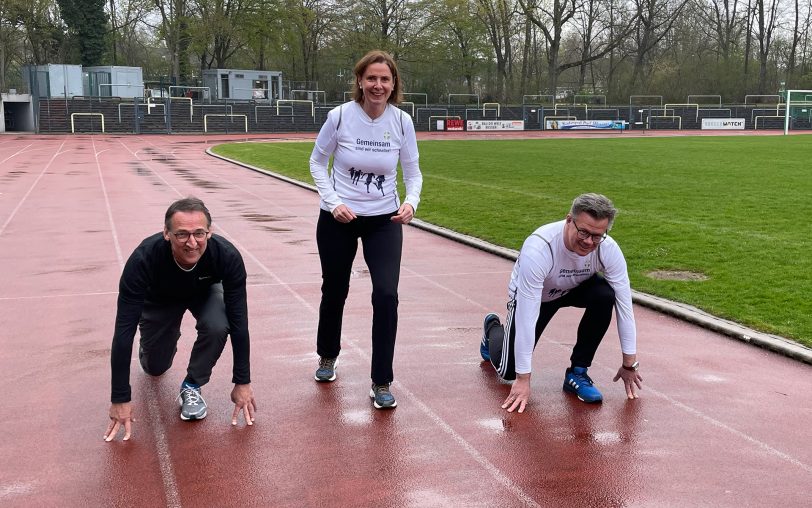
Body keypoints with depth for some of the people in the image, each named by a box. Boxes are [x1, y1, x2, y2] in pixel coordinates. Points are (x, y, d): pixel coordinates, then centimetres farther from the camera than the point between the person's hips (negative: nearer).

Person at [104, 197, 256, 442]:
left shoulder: (227, 256, -39)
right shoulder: (143, 259, -42)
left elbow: (238, 323, -30)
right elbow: (124, 329, -37)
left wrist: (242, 382, -26)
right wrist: (120, 399, -35)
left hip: (205, 291, 0)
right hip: (160, 298, 0)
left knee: (217, 327, -31)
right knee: (155, 368, 7)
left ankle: (191, 386, -5)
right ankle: (170, 337, 41)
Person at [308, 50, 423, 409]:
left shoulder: (402, 121, -8)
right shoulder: (340, 116, -13)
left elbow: (412, 172, 1)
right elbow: (317, 162, 0)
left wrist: (410, 203, -19)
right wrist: (333, 201, -14)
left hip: (384, 220, 0)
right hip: (338, 219, 0)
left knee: (386, 295, -13)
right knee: (334, 291, 14)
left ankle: (381, 383, 2)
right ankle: (328, 356, 44)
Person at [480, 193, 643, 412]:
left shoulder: (608, 249, -31)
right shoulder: (538, 249, -42)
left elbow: (624, 304, -21)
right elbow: (527, 317, -39)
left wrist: (629, 363, -18)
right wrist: (523, 378, -37)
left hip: (574, 289, 3)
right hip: (531, 295, -3)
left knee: (605, 295, -30)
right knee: (509, 370, -5)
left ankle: (577, 373, -11)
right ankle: (493, 328, 32)